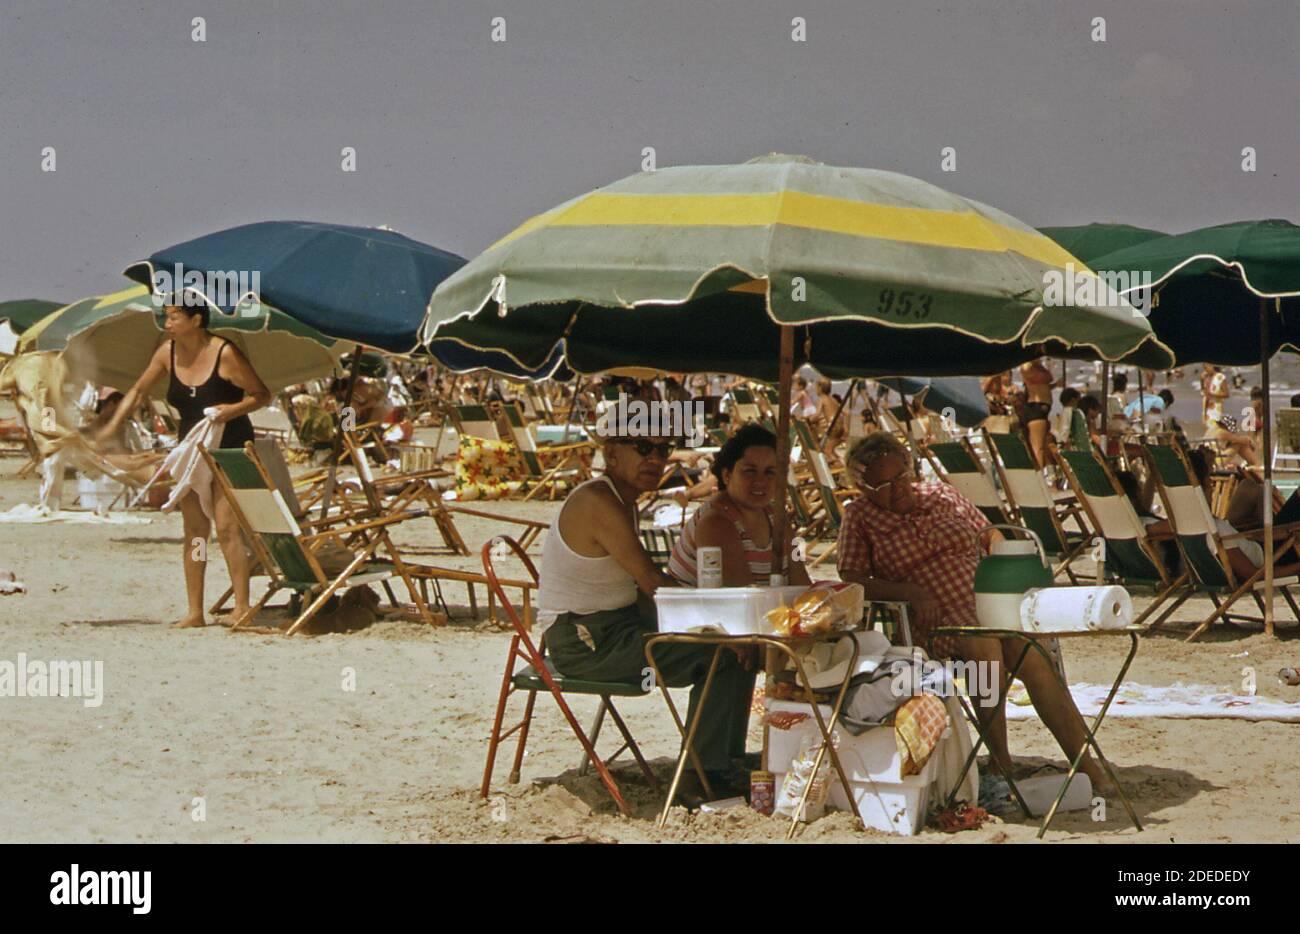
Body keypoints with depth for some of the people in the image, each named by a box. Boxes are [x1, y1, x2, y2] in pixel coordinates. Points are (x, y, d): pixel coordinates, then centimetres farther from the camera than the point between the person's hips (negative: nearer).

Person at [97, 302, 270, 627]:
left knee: (227, 527, -13)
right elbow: (139, 390, 12)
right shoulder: (167, 353, 0)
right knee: (194, 530, 5)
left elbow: (262, 395, -9)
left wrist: (233, 409, -26)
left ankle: (241, 606, -10)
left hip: (230, 449, -6)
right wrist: (113, 424, 1)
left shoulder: (225, 353, -17)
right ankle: (194, 611, 9)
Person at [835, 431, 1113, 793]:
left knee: (1037, 661, -27)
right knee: (983, 641, -36)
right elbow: (852, 581, 0)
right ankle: (1001, 766, -29)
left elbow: (992, 537, 23)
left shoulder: (942, 495, 18)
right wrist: (908, 591, -16)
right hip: (937, 621, -3)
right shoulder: (860, 517, 9)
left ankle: (1088, 766, -28)